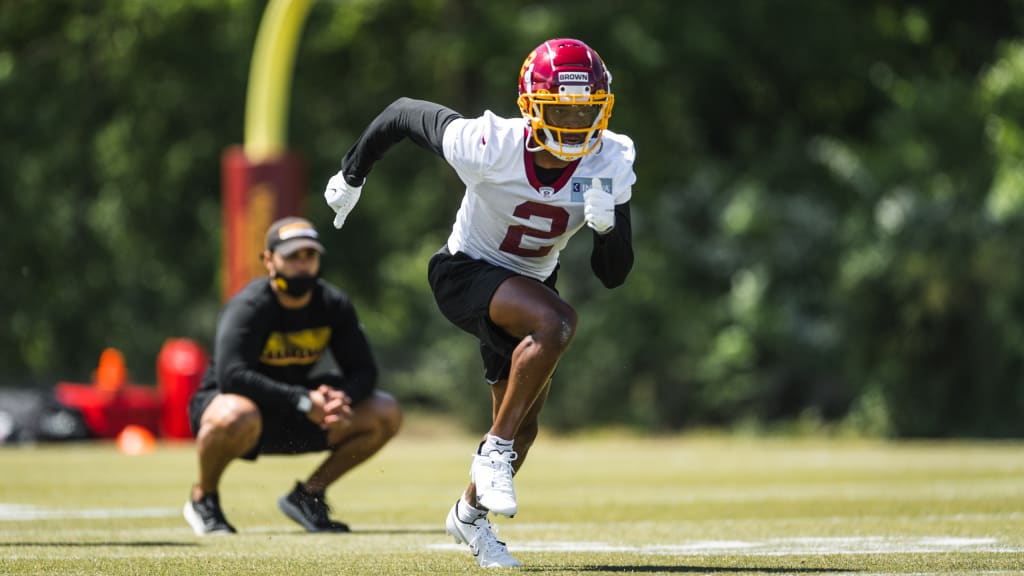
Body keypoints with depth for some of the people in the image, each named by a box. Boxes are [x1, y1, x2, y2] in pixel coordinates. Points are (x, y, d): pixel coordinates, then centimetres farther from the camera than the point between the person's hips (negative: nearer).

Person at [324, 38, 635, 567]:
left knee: (521, 426, 13)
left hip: (529, 283, 6)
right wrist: (351, 176, 1)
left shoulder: (610, 163, -20)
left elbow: (613, 275, -15)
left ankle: (469, 514, 42)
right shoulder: (490, 146, -32)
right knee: (556, 322, -34)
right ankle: (495, 451, -19)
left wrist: (608, 226, -38)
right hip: (467, 272, -6)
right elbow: (403, 114, -14)